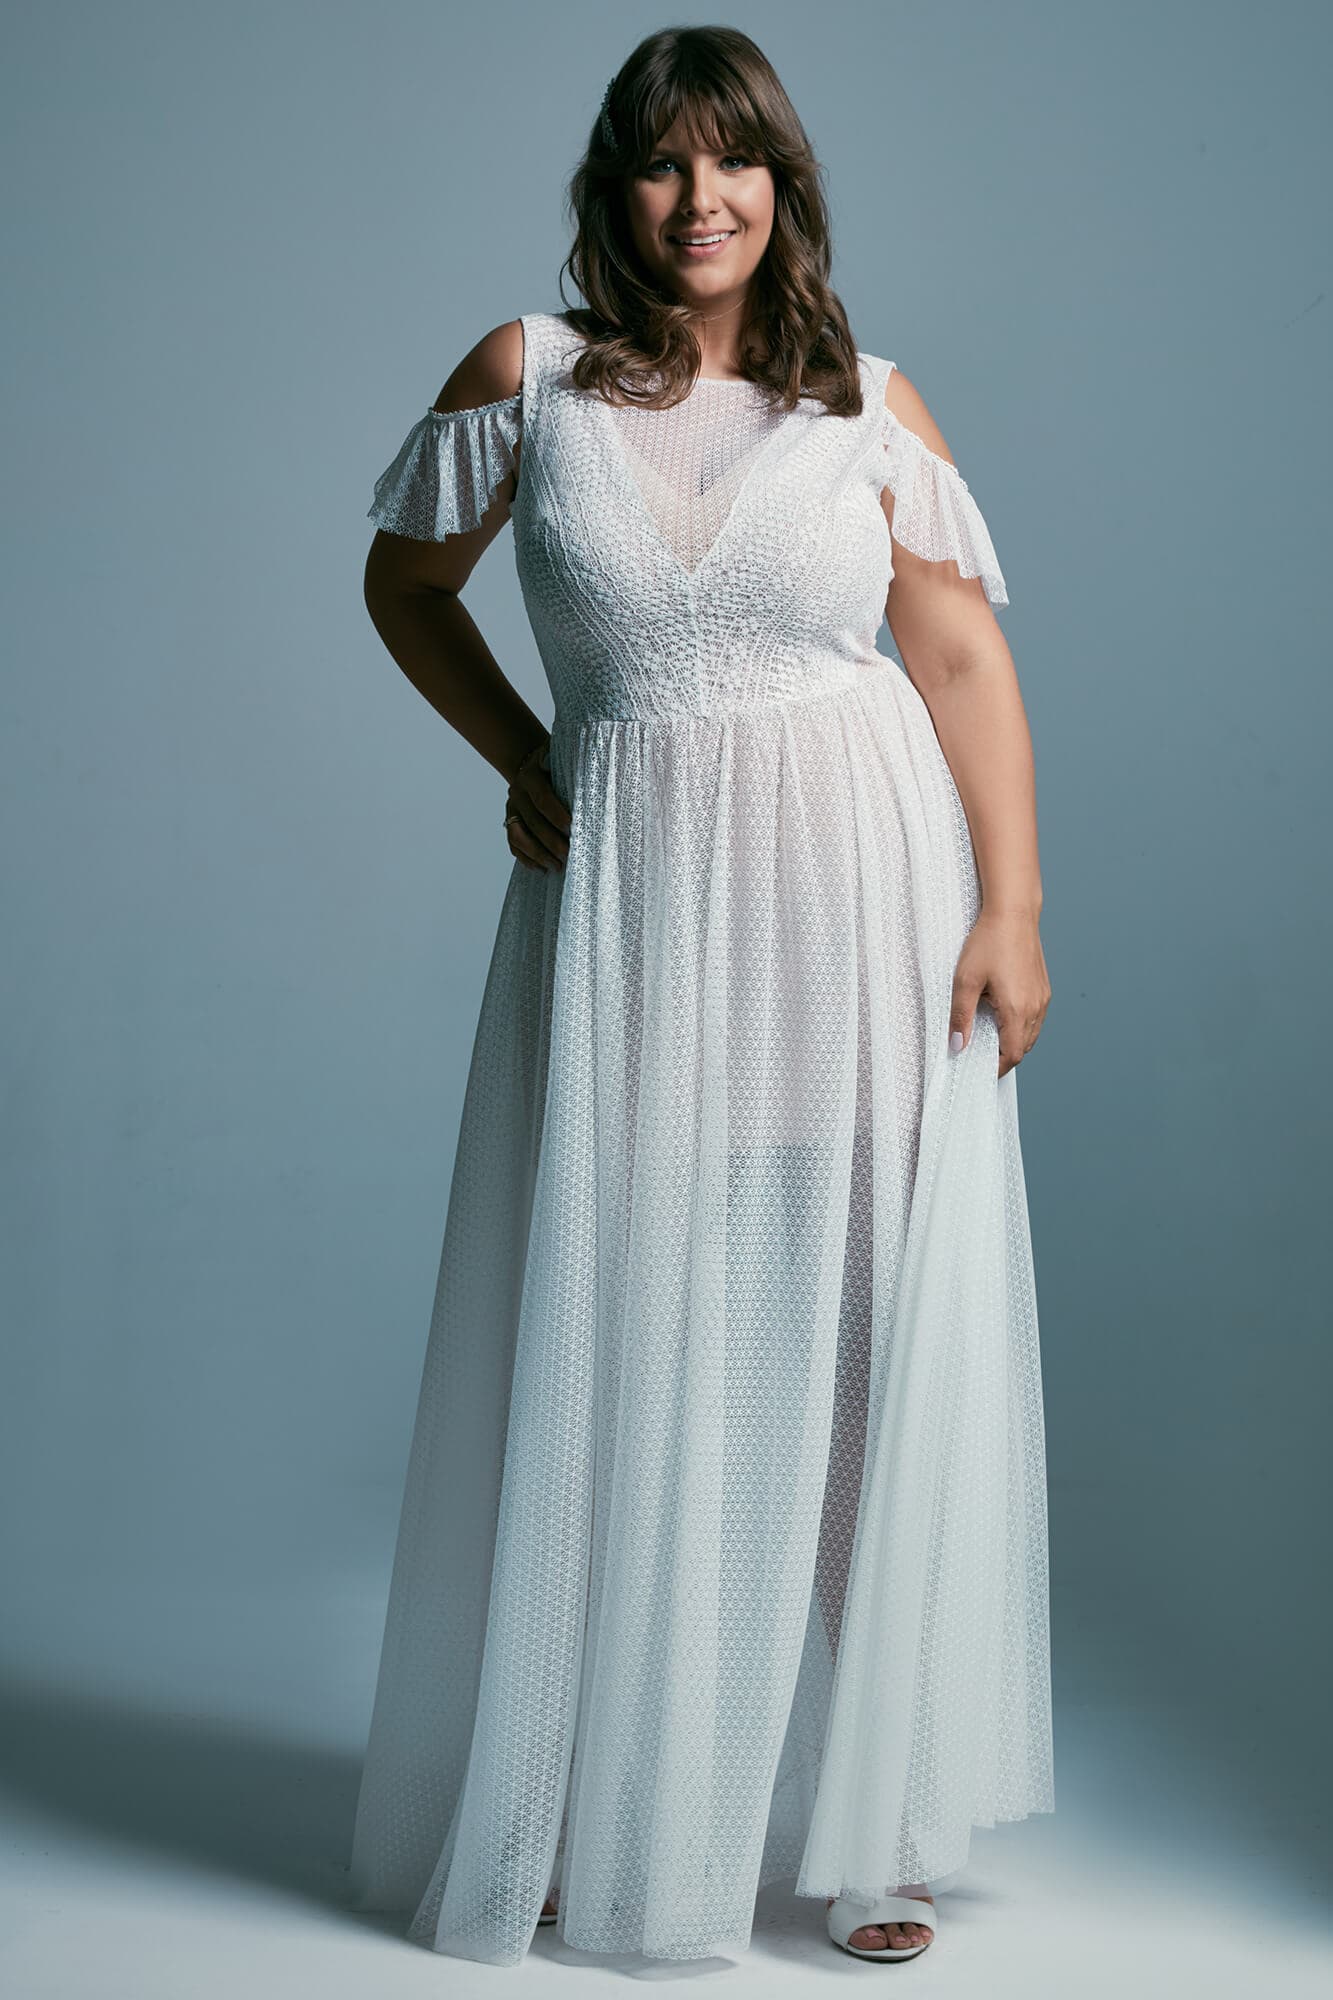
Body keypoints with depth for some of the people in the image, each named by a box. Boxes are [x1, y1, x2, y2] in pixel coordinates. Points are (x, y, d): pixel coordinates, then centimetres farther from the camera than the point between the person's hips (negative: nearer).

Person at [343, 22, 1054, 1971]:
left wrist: (1012, 907, -6)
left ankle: (863, 1818, 17)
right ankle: (594, 1806, 24)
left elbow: (965, 657, 1)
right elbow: (406, 583, 16)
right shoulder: (528, 377, 4)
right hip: (625, 898, 0)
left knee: (868, 1348, 2)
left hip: (858, 899, 0)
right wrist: (518, 757, 7)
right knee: (614, 1344, 6)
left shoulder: (870, 406, 4)